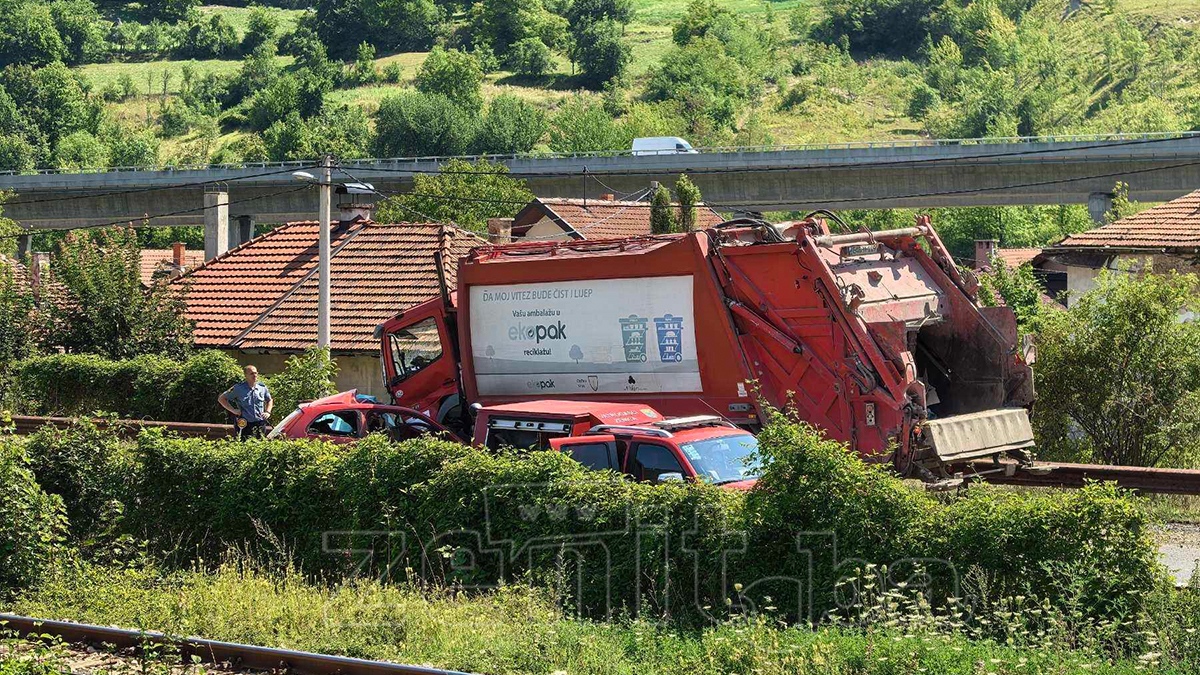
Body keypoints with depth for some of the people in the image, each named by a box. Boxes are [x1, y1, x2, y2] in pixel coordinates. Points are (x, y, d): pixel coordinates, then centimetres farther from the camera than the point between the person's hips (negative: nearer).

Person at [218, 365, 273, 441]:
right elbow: (221, 399, 5)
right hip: (245, 425, -3)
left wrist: (267, 412, 8)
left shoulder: (262, 387, 8)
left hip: (260, 425, 3)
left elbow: (269, 401, 27)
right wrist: (233, 410, -4)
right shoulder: (238, 388, -2)